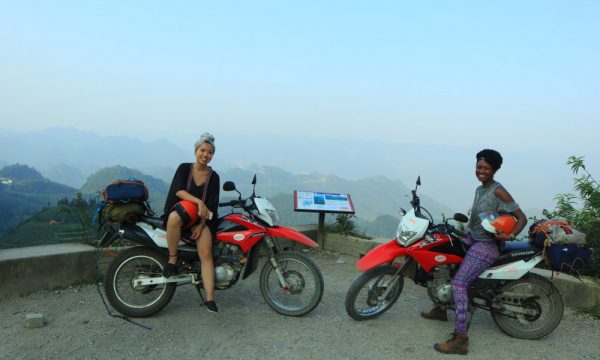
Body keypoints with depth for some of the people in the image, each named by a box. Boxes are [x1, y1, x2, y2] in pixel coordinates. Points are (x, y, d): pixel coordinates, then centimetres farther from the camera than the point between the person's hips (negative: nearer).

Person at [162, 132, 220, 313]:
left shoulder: (213, 177, 6)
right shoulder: (184, 168, 3)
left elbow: (212, 205, 1)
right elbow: (178, 191, -13)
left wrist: (201, 226, -11)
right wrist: (198, 202, -27)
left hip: (202, 218, 1)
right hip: (178, 209, -1)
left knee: (206, 253, -19)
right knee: (174, 218, -39)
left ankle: (210, 299, -21)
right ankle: (172, 259, -20)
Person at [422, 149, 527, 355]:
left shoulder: (498, 191, -14)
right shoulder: (479, 190, 12)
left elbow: (522, 218, -16)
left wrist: (510, 235, -31)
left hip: (487, 245, -10)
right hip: (472, 238, 10)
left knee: (459, 282, -23)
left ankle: (460, 340, -23)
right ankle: (441, 309, 30)